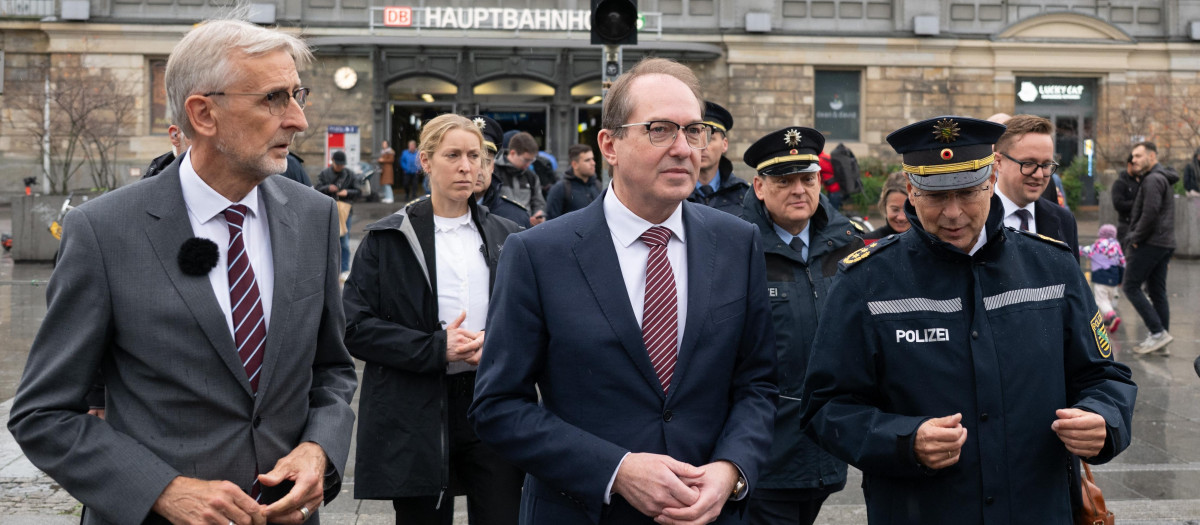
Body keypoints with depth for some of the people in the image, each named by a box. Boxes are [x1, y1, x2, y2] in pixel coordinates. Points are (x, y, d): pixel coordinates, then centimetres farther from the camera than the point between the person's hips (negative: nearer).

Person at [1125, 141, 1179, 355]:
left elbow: (1150, 213, -22)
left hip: (1151, 243, -10)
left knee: (1131, 286, -6)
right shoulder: (1164, 179, 21)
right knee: (1157, 291, 9)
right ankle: (1161, 343, 9)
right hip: (1165, 244, 10)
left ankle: (1158, 332, -11)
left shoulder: (1153, 179, -13)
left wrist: (1135, 239, -12)